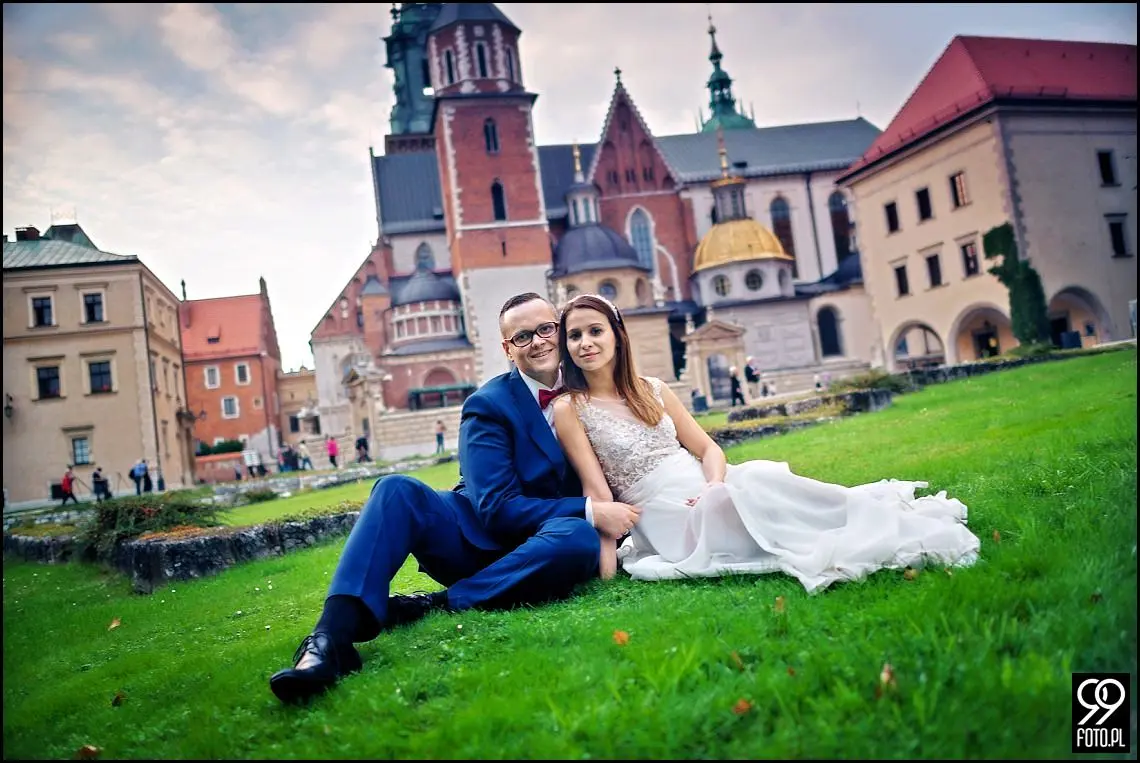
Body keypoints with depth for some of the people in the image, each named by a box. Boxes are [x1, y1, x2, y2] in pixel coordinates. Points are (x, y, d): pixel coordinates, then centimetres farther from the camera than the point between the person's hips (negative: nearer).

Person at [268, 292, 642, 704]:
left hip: (544, 546, 1)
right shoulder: (488, 404, -7)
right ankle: (333, 636, -40)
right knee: (397, 491, -27)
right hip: (479, 538, -1)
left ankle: (433, 606, -26)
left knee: (579, 538, -35)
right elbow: (496, 509, -15)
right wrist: (589, 511, -25)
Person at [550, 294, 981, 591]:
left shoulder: (652, 391, 12)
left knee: (760, 476, -27)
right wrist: (607, 554, -18)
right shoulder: (569, 410, -1)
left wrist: (715, 486, -13)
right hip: (667, 517, -4)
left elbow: (708, 448, 8)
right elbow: (597, 490, -7)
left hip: (707, 491, 5)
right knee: (755, 485, -30)